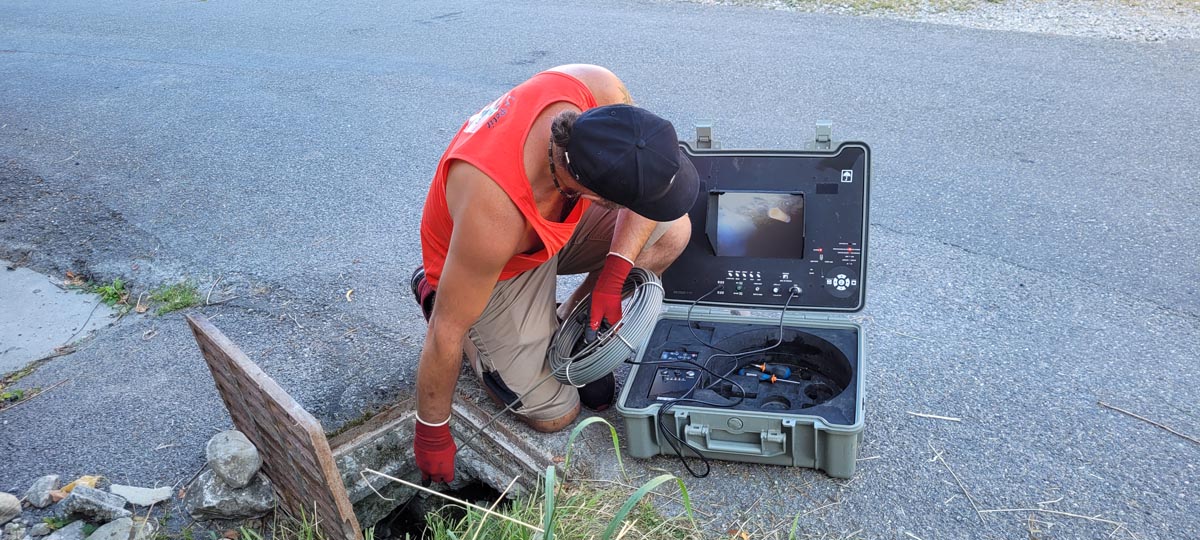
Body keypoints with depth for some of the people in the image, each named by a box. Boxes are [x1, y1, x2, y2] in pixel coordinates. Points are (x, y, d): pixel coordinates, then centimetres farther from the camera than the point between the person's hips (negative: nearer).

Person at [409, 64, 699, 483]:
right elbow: (446, 331, -31)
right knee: (554, 414, 0)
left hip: (557, 222, 6)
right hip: (495, 266, -5)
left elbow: (648, 177, -12)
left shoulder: (598, 89, -31)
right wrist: (432, 430, -16)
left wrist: (616, 270, -22)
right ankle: (434, 289, 13)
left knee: (671, 231, -14)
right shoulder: (494, 214, -45)